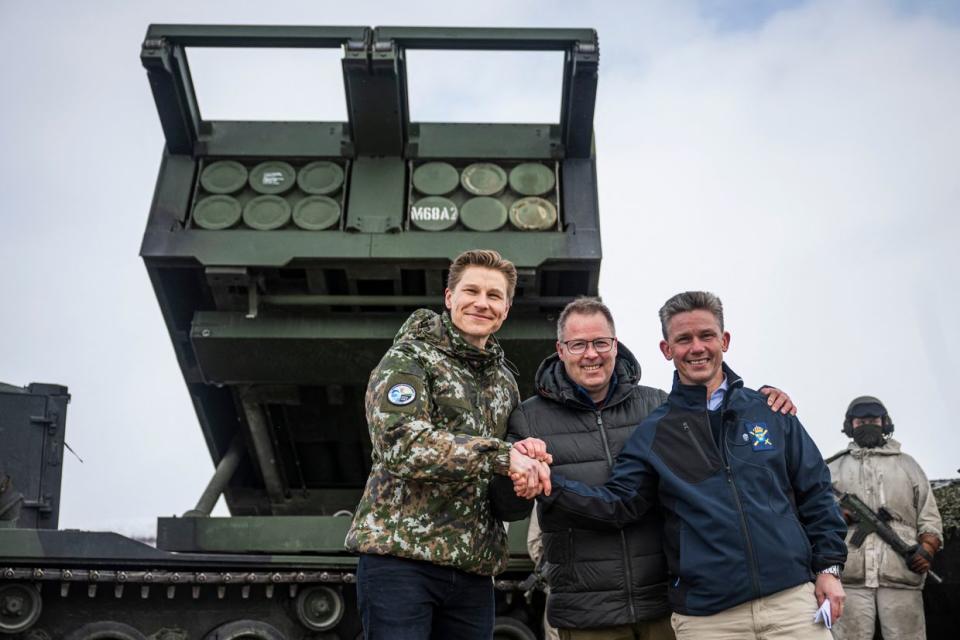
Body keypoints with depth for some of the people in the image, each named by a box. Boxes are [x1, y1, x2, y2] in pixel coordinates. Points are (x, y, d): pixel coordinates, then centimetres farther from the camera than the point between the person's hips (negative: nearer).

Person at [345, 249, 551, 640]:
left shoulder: (505, 381, 17)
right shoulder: (409, 358, -4)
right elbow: (403, 445, -21)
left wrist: (530, 457, -6)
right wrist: (502, 455, -22)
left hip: (475, 569, 7)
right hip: (401, 554, -6)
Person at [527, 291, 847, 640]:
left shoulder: (770, 411, 7)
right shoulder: (653, 433, 5)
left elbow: (815, 492, 10)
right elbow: (618, 502, -3)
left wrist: (829, 567, 4)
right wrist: (551, 486, -17)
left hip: (793, 599, 1)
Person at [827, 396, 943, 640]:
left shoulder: (907, 464, 23)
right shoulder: (835, 468, 22)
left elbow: (929, 517, 15)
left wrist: (927, 548, -4)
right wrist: (839, 515, -8)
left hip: (901, 576, 0)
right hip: (849, 577, 0)